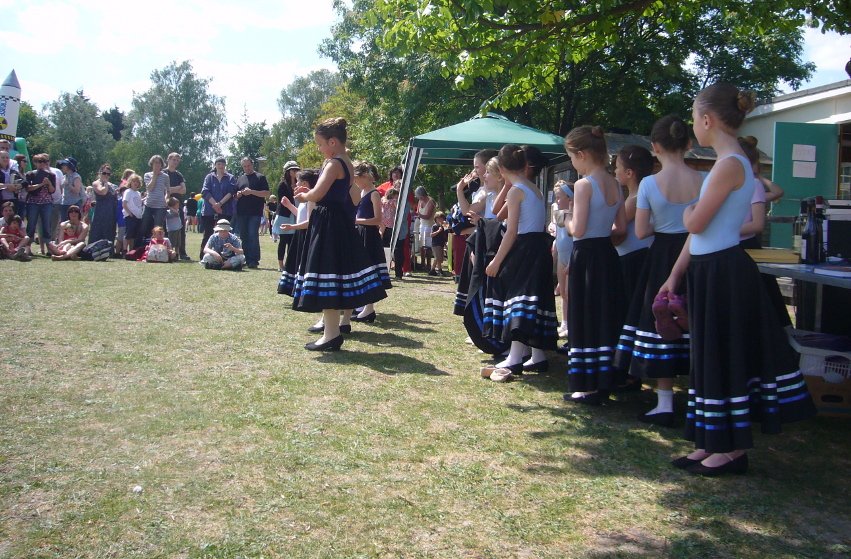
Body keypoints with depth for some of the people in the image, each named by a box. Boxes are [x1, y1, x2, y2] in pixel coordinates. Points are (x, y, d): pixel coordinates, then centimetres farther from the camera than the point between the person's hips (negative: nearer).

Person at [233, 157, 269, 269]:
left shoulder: (260, 177, 4)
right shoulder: (240, 179, 19)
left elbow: (266, 193, -4)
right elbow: (235, 195, 24)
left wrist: (251, 192, -14)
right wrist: (238, 195, 0)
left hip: (255, 212, -5)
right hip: (241, 212, 5)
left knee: (253, 235, -11)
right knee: (243, 236, 5)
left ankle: (254, 260, -9)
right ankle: (246, 259, 10)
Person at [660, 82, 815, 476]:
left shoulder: (731, 165, -17)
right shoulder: (726, 164, 15)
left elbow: (695, 224, -20)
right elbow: (697, 232, 15)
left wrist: (688, 209, 3)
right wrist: (676, 274, 15)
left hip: (724, 273, -10)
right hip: (709, 271, 10)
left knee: (724, 356, -1)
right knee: (711, 355, 13)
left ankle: (733, 449, 11)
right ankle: (713, 444, 23)